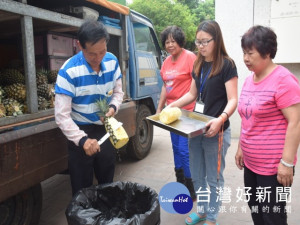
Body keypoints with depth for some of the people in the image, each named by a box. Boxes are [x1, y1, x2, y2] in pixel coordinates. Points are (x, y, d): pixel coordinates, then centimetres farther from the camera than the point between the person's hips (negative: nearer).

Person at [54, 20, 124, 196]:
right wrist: (82, 140, -34)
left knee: (108, 183, 21)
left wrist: (113, 107, -16)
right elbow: (62, 115, -24)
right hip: (81, 131, -4)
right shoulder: (69, 71, -23)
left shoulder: (112, 62, -7)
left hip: (106, 129, 5)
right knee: (82, 188, 8)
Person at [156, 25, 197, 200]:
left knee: (184, 150, -6)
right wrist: (159, 108, 18)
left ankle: (191, 190, 11)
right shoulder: (167, 61, 13)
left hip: (186, 110, -8)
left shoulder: (189, 57, -10)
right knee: (176, 147, 16)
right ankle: (180, 183, 32)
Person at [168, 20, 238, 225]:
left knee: (214, 178, 10)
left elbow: (233, 100, -15)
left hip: (215, 131, -6)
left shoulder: (227, 65, -10)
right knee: (197, 176, 18)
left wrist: (221, 119, -33)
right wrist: (173, 105, 0)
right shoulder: (199, 65, 9)